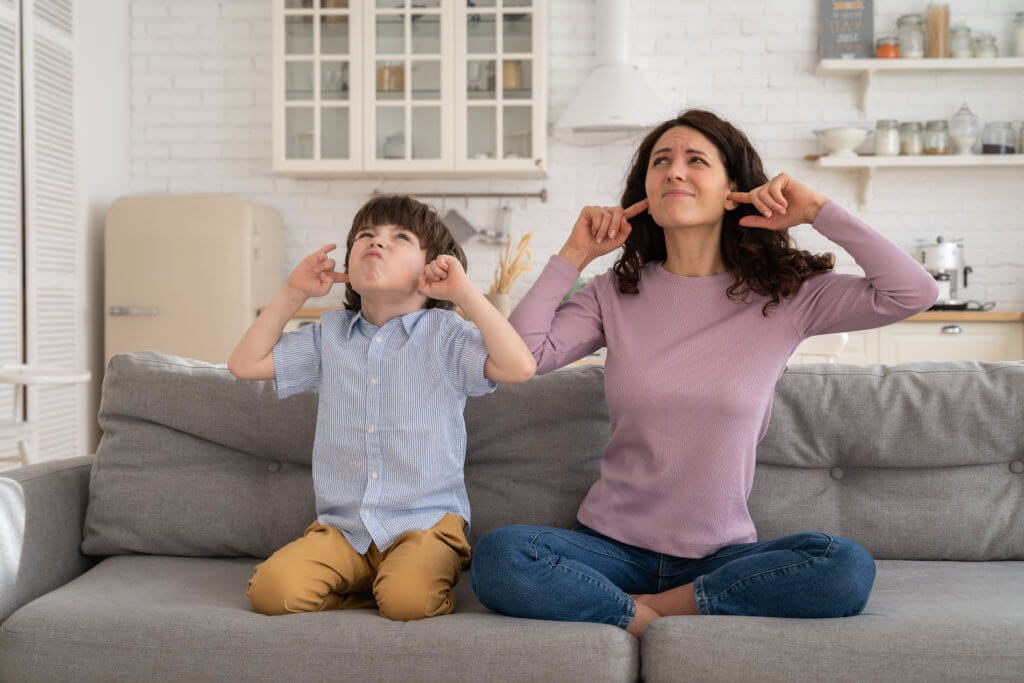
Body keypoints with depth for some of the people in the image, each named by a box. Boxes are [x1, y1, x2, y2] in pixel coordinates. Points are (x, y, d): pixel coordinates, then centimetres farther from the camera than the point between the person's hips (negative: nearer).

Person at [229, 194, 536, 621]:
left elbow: (519, 367, -18)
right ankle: (371, 585, 3)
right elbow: (245, 364, 14)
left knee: (408, 600, -32)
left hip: (424, 521, -3)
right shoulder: (330, 335, 12)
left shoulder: (444, 334, -2)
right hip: (342, 527, 4)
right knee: (271, 589, -21)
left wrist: (464, 291, -15)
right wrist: (293, 294, 9)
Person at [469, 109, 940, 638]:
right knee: (498, 556, -29)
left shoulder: (782, 296, 1)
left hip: (721, 555, 1)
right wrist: (573, 256, -3)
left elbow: (914, 292, -8)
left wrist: (818, 210, -7)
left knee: (847, 568, -28)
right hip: (613, 547, 0)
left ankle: (654, 610, -14)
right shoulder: (617, 293, 5)